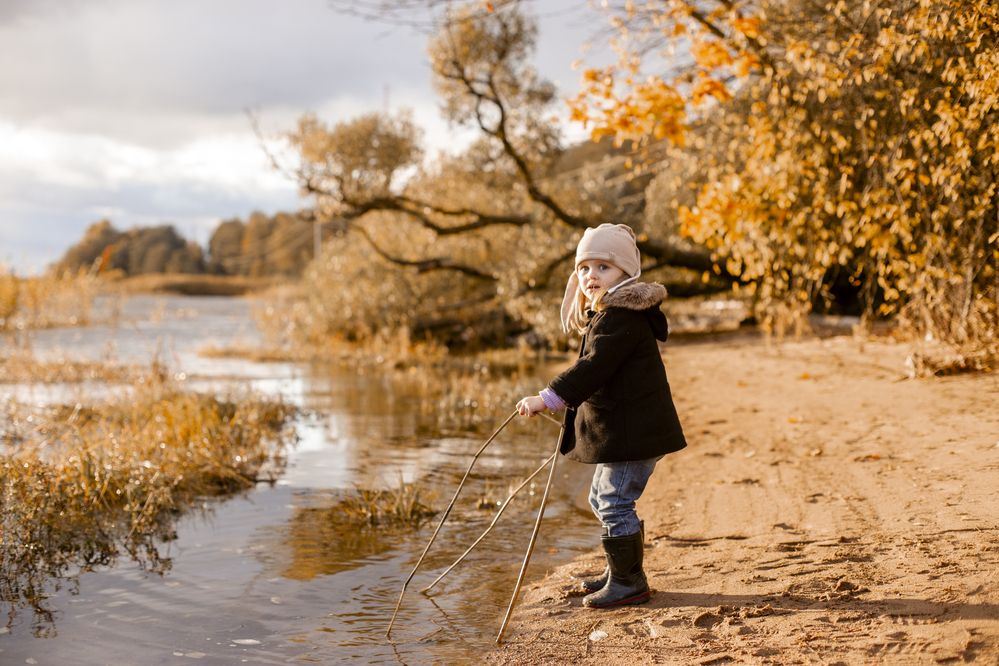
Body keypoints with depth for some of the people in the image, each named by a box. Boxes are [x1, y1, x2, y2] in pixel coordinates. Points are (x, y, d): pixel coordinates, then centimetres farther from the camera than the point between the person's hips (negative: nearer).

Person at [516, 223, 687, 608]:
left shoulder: (623, 318, -19)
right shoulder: (604, 315, 15)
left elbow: (593, 368, -28)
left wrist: (548, 399, -32)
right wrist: (565, 401, 16)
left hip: (633, 431, -11)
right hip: (620, 430, 11)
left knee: (614, 503, -7)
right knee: (602, 499, 20)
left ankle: (628, 582, 4)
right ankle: (621, 571, 33)